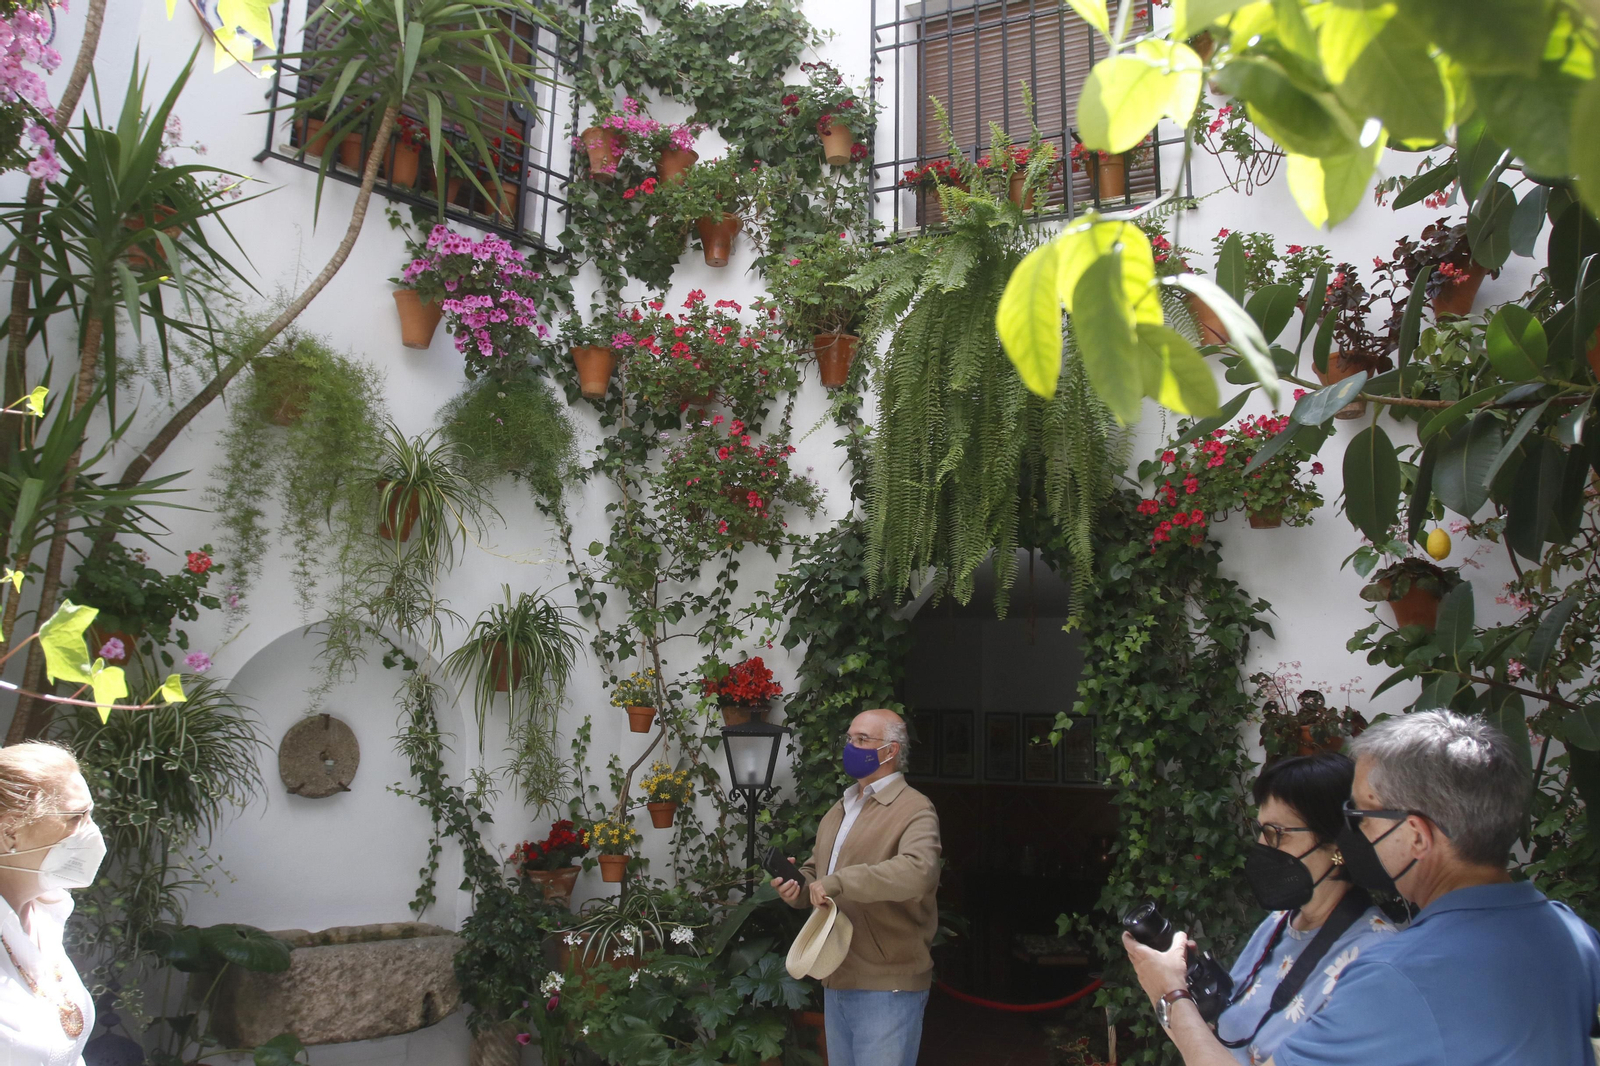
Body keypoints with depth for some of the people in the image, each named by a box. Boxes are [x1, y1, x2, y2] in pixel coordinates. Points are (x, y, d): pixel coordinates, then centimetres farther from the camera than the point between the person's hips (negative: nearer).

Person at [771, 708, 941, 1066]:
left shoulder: (912, 809, -13)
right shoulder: (839, 810, 15)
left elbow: (919, 872, -32)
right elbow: (816, 870, 23)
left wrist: (837, 882, -30)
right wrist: (797, 886, -1)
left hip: (887, 986, -8)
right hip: (837, 980, 8)